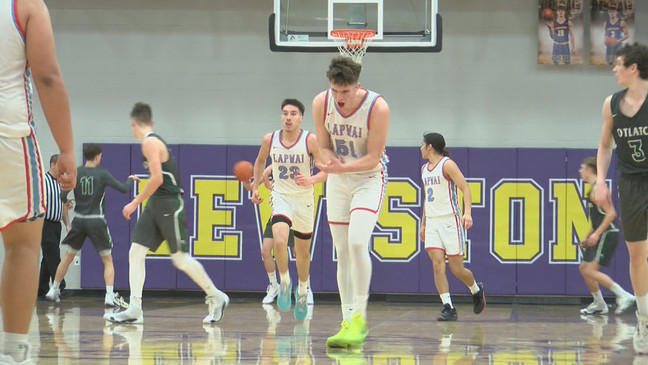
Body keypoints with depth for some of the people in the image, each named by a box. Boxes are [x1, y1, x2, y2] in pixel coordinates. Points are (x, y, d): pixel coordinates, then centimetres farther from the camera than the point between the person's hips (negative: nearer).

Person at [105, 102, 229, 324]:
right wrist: (141, 179, 38)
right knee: (136, 252, 0)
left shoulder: (150, 143, -14)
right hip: (155, 205, 10)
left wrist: (135, 202, -18)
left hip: (169, 204, -10)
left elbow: (157, 178, -23)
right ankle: (134, 310, -4)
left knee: (180, 258, -4)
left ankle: (216, 297, 11)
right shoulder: (155, 141, 15)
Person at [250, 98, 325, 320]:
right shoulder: (270, 140, -3)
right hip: (281, 196, 0)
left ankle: (302, 291, 37)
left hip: (304, 199, 0)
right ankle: (284, 283, -6)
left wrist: (311, 179, -32)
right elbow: (260, 161, 17)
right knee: (279, 240, -27)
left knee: (303, 251, 13)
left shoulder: (310, 140, -12)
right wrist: (255, 187, 14)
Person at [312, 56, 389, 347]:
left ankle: (360, 317, -16)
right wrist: (331, 162, -24)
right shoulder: (321, 103, -12)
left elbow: (373, 157, -19)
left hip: (369, 178, -4)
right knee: (342, 252, 3)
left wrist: (341, 167, -34)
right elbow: (324, 147, -1)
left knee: (357, 242, -22)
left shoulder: (377, 107, -23)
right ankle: (348, 322, 7)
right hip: (338, 181, 4)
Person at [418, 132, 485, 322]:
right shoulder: (424, 169, 16)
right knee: (437, 263, -11)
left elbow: (465, 189, -14)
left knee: (456, 268, -2)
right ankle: (448, 308, -13)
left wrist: (467, 212, -28)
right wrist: (423, 224, 24)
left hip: (451, 220, -7)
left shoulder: (447, 165, -7)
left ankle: (477, 290, 27)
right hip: (432, 222, 7)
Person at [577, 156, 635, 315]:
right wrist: (587, 237, 23)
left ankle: (623, 295, -17)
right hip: (600, 235, 10)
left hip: (607, 234, -10)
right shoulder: (593, 188, 18)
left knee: (590, 270, -16)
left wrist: (597, 234, -23)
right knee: (584, 268, 13)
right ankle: (599, 305, 20)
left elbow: (611, 214, -21)